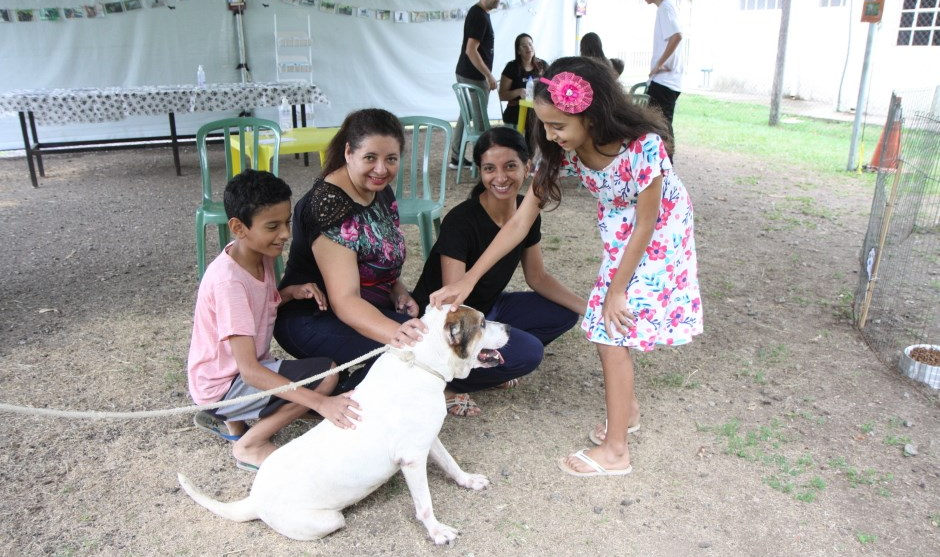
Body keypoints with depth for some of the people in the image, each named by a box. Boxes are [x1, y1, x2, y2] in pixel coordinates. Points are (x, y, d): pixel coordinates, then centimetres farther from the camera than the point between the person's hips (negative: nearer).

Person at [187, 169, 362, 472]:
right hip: (221, 386, -9)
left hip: (245, 369, 9)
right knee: (325, 375, -22)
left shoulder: (262, 255, -5)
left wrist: (293, 291, -6)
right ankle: (250, 445, -5)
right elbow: (249, 371, -34)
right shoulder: (228, 281, -29)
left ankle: (229, 418, 15)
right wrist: (320, 403, -41)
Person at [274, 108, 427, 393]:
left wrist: (398, 290, -4)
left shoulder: (380, 190, 2)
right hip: (312, 319, -9)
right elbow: (344, 300, -30)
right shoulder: (328, 205, -24)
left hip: (370, 307, 9)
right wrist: (395, 332, -49)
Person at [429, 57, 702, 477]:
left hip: (658, 234, -6)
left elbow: (645, 226, -23)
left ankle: (615, 450, 5)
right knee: (606, 329, 10)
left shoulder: (643, 146, -35)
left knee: (612, 335, -8)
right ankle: (628, 408, 36)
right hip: (618, 234, 6)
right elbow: (520, 221, -15)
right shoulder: (562, 152, -18)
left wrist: (615, 290, -15)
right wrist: (468, 281, -18)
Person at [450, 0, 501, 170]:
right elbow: (471, 50, -24)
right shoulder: (479, 16, -19)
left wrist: (486, 74, 22)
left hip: (467, 73, 10)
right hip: (473, 76, -10)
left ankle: (456, 157, 20)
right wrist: (489, 75, -20)